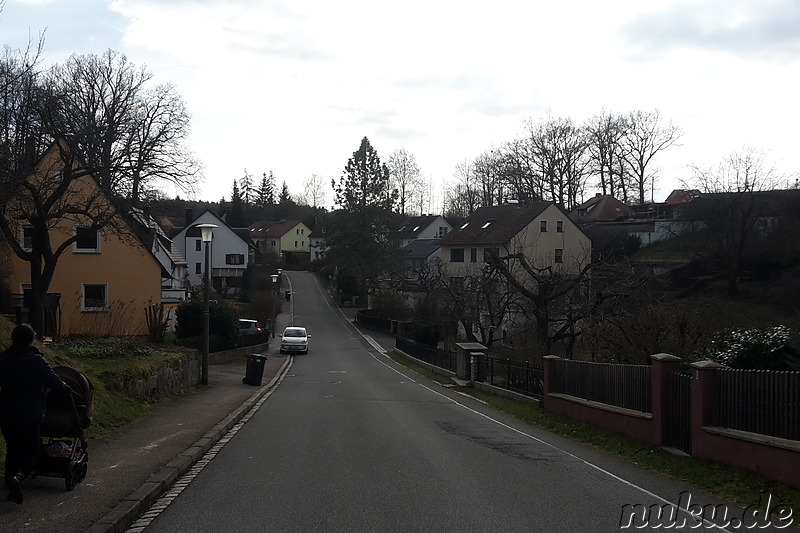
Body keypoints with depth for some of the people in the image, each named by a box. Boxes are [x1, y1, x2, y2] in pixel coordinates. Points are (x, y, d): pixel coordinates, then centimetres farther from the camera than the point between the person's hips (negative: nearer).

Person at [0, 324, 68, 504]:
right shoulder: (36, 360, -15)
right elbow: (54, 382, -13)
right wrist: (64, 387, 8)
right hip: (30, 416, -4)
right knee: (30, 452, 5)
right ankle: (18, 476, -22)